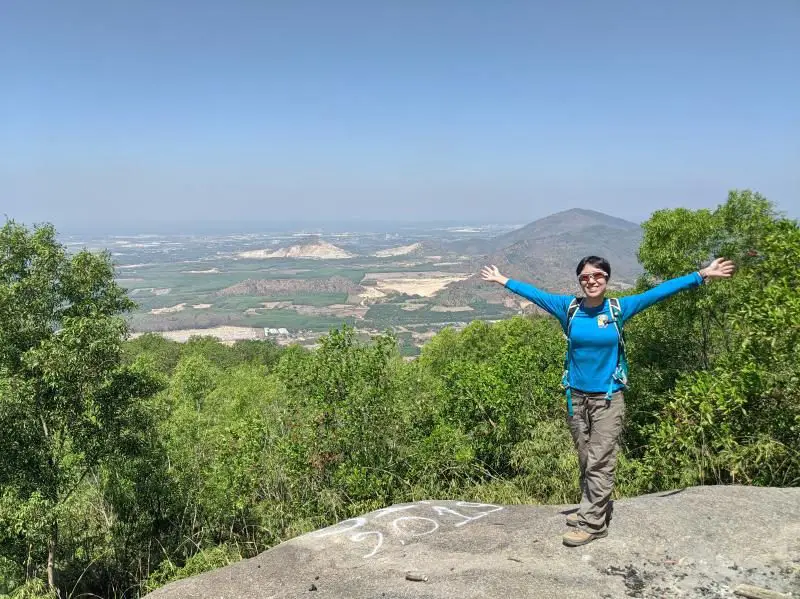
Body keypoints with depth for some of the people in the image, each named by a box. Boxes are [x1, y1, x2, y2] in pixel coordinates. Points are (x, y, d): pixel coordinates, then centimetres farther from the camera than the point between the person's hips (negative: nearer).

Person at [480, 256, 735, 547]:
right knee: (586, 461, 13)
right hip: (576, 397, 3)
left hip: (608, 399, -2)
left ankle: (591, 523, 4)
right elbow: (534, 293, 9)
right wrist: (503, 280, 16)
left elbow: (659, 292, -5)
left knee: (600, 463, -1)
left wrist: (702, 275, -5)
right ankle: (595, 510, 27)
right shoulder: (569, 307, -1)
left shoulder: (619, 308, -5)